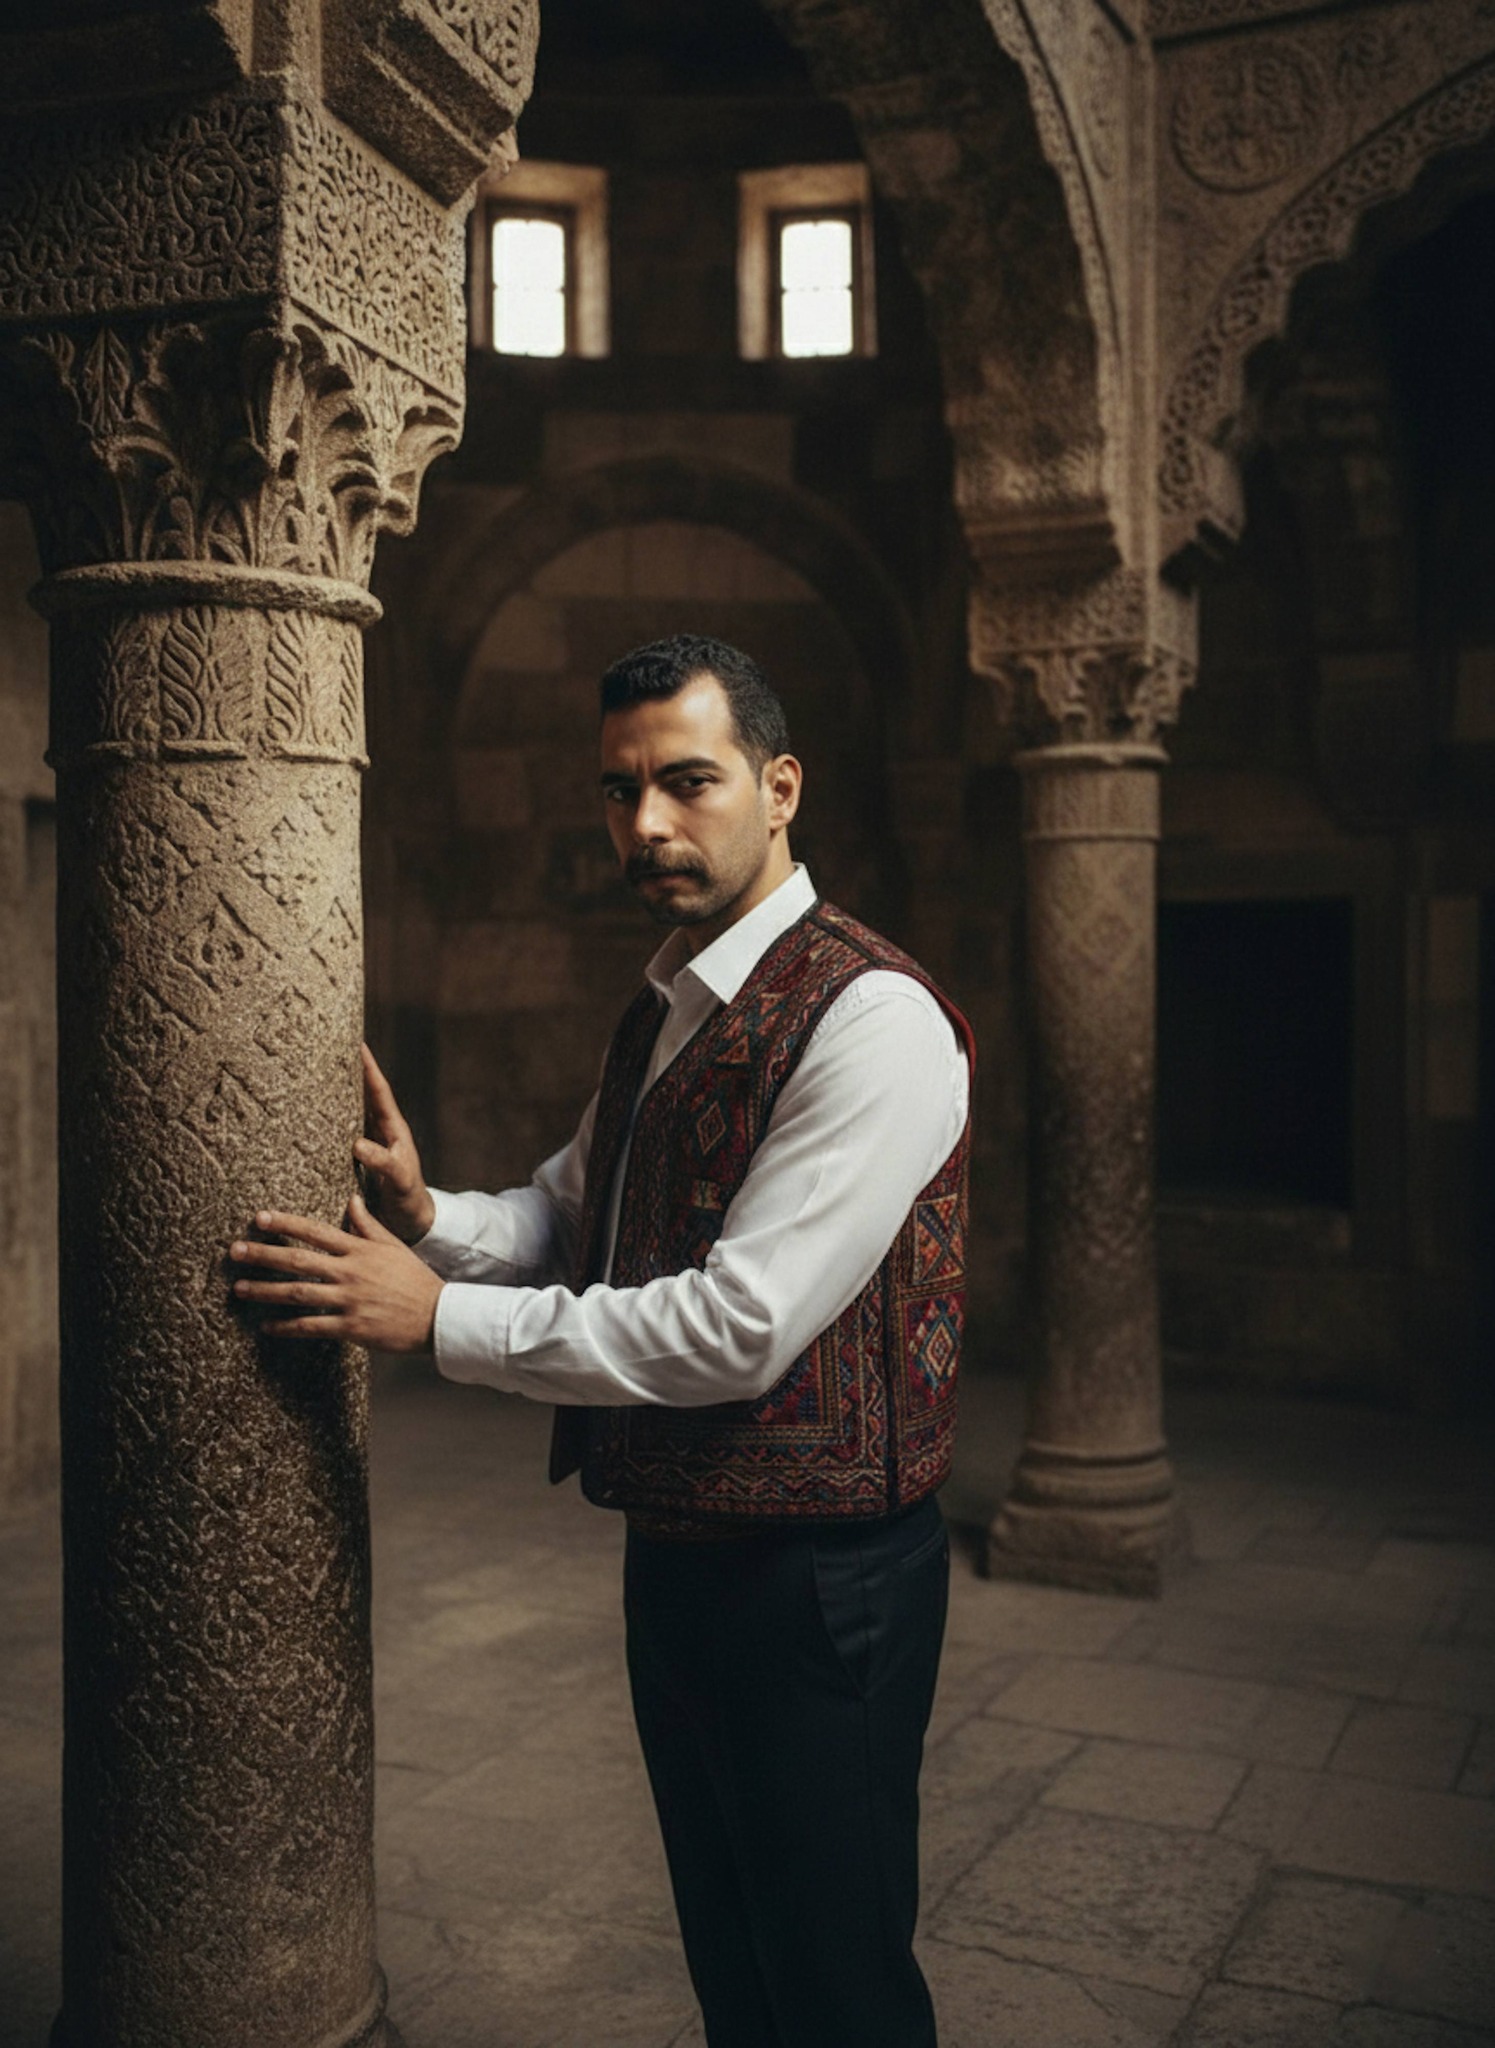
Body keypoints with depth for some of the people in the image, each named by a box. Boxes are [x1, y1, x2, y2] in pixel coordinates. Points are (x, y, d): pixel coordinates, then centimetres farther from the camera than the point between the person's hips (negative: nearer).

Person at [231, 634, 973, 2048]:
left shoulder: (872, 1021, -21)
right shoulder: (661, 1011, 9)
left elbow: (741, 1326, -26)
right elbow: (570, 1215, 17)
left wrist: (439, 1318, -20)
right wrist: (430, 1216, -4)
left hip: (813, 1579, -8)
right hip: (674, 1557, 8)